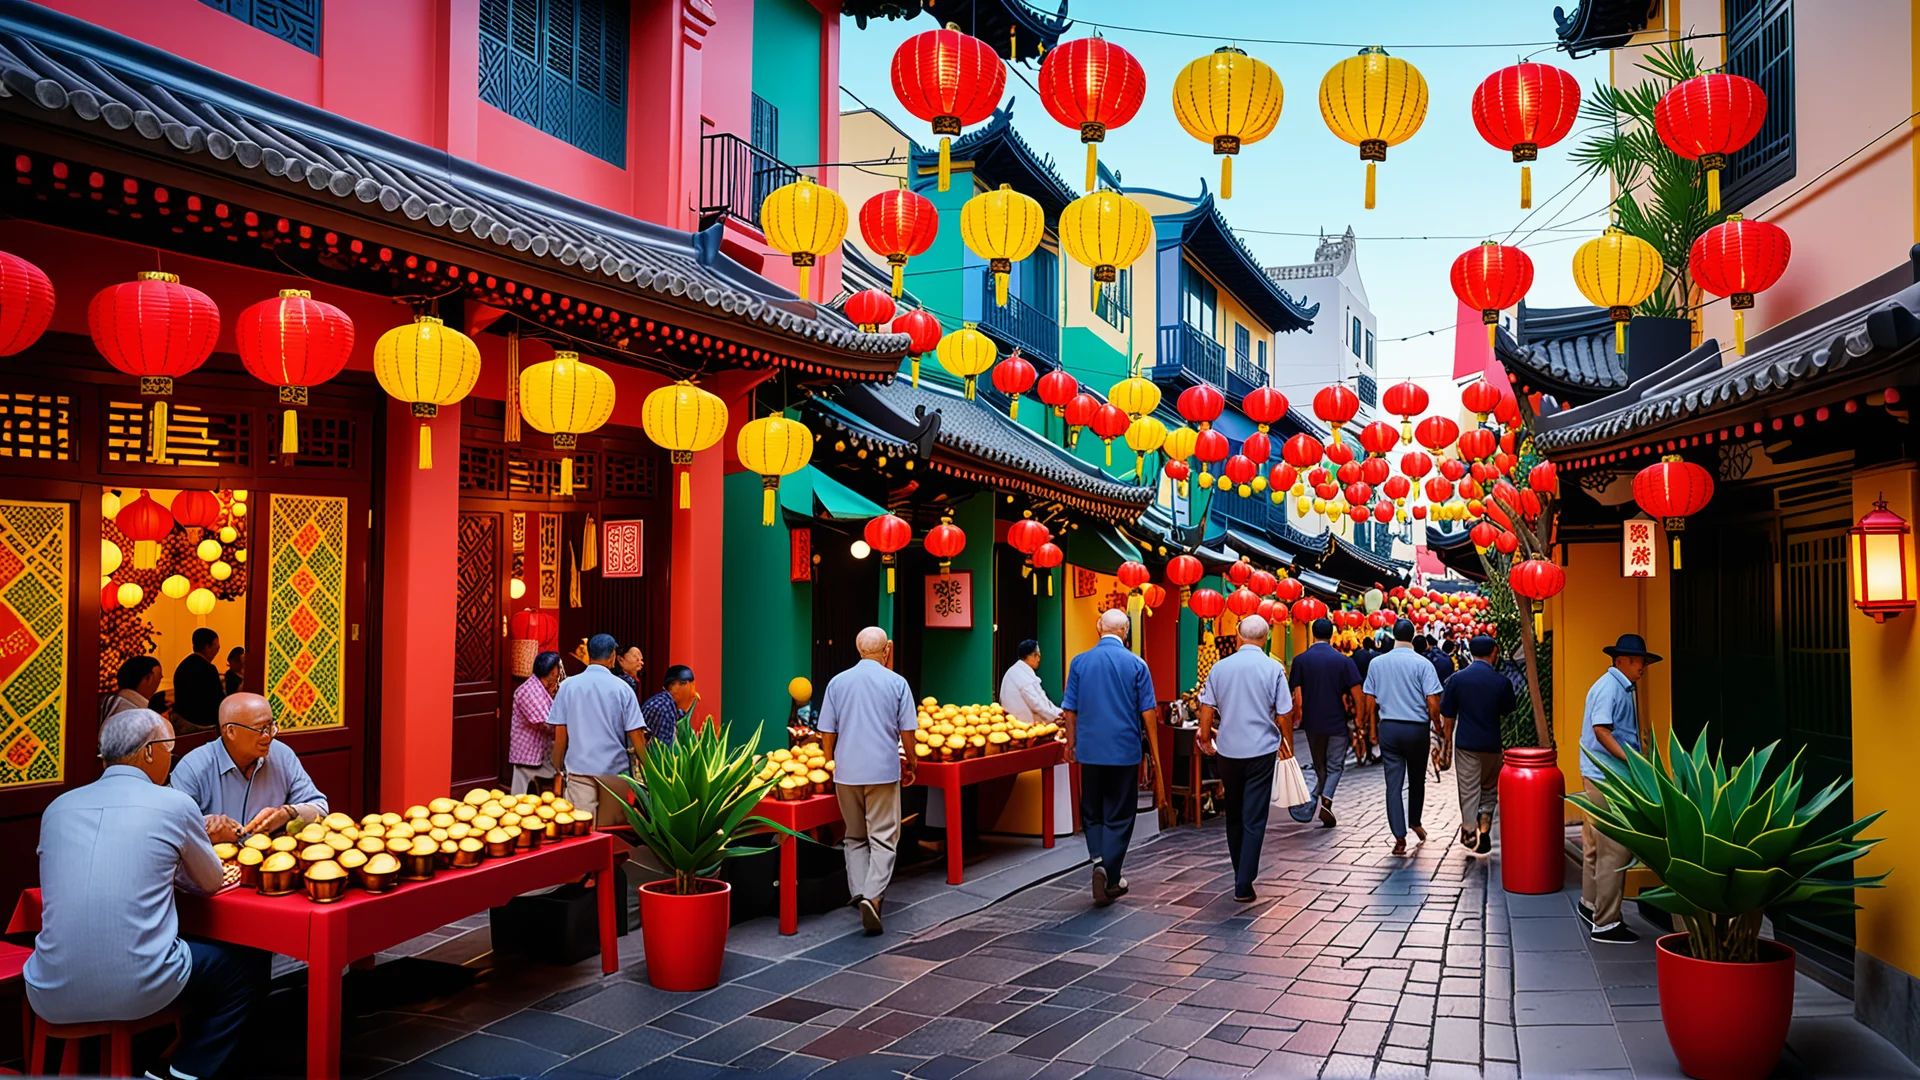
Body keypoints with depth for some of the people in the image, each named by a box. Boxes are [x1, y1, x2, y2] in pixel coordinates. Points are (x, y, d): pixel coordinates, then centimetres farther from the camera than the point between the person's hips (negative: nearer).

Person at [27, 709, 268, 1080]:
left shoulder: (57, 808, 8)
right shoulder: (174, 805, -3)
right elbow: (212, 883, 12)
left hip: (51, 998, 6)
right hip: (139, 993, -5)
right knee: (246, 966, 18)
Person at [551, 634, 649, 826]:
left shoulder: (568, 686, 1)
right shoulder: (622, 688, -3)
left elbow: (560, 735, 3)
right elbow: (635, 735, -4)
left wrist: (559, 771, 12)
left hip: (579, 770, 1)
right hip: (615, 771, -1)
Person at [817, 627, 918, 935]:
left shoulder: (837, 682, 3)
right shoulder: (896, 683, -3)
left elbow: (827, 733, 6)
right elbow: (907, 732, -2)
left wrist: (831, 765, 21)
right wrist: (910, 765, 13)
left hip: (846, 772, 3)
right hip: (884, 771, -3)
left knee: (855, 838, 16)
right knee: (883, 839, 0)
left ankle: (859, 893, 9)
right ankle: (873, 896, -15)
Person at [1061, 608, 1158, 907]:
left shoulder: (1080, 662, -1)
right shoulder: (1136, 664, -6)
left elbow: (1069, 710, 3)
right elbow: (1148, 713, -4)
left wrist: (1070, 744, 15)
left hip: (1090, 750, 1)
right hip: (1125, 750, -1)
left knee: (1091, 813, 16)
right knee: (1118, 816, 7)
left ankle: (1098, 861, -2)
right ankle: (1110, 880, 5)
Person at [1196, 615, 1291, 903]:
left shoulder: (1220, 667, 0)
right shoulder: (1273, 668, -7)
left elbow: (1207, 708, 3)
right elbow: (1283, 714, -4)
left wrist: (1206, 738, 19)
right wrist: (1286, 741, 15)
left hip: (1228, 750, 3)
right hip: (1261, 750, -3)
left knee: (1234, 815, 18)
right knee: (1254, 819, 1)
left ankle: (1240, 875, 30)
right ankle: (1244, 885, -2)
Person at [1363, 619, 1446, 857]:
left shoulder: (1377, 663, 0)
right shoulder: (1423, 664, -9)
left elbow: (1370, 701, 5)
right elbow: (1432, 703, -12)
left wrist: (1373, 729, 15)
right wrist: (1438, 727, 4)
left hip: (1388, 728, 1)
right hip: (1417, 728, -1)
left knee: (1393, 783, 3)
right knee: (1417, 779, 20)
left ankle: (1400, 837, 0)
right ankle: (1414, 822, 36)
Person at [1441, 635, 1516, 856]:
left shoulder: (1457, 679, -5)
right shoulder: (1502, 681, -7)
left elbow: (1448, 716, 1)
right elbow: (1509, 713, 5)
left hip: (1465, 743, 0)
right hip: (1492, 744, 0)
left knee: (1468, 790, 7)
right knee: (1489, 788, 15)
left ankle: (1469, 832, 4)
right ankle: (1484, 830, 5)